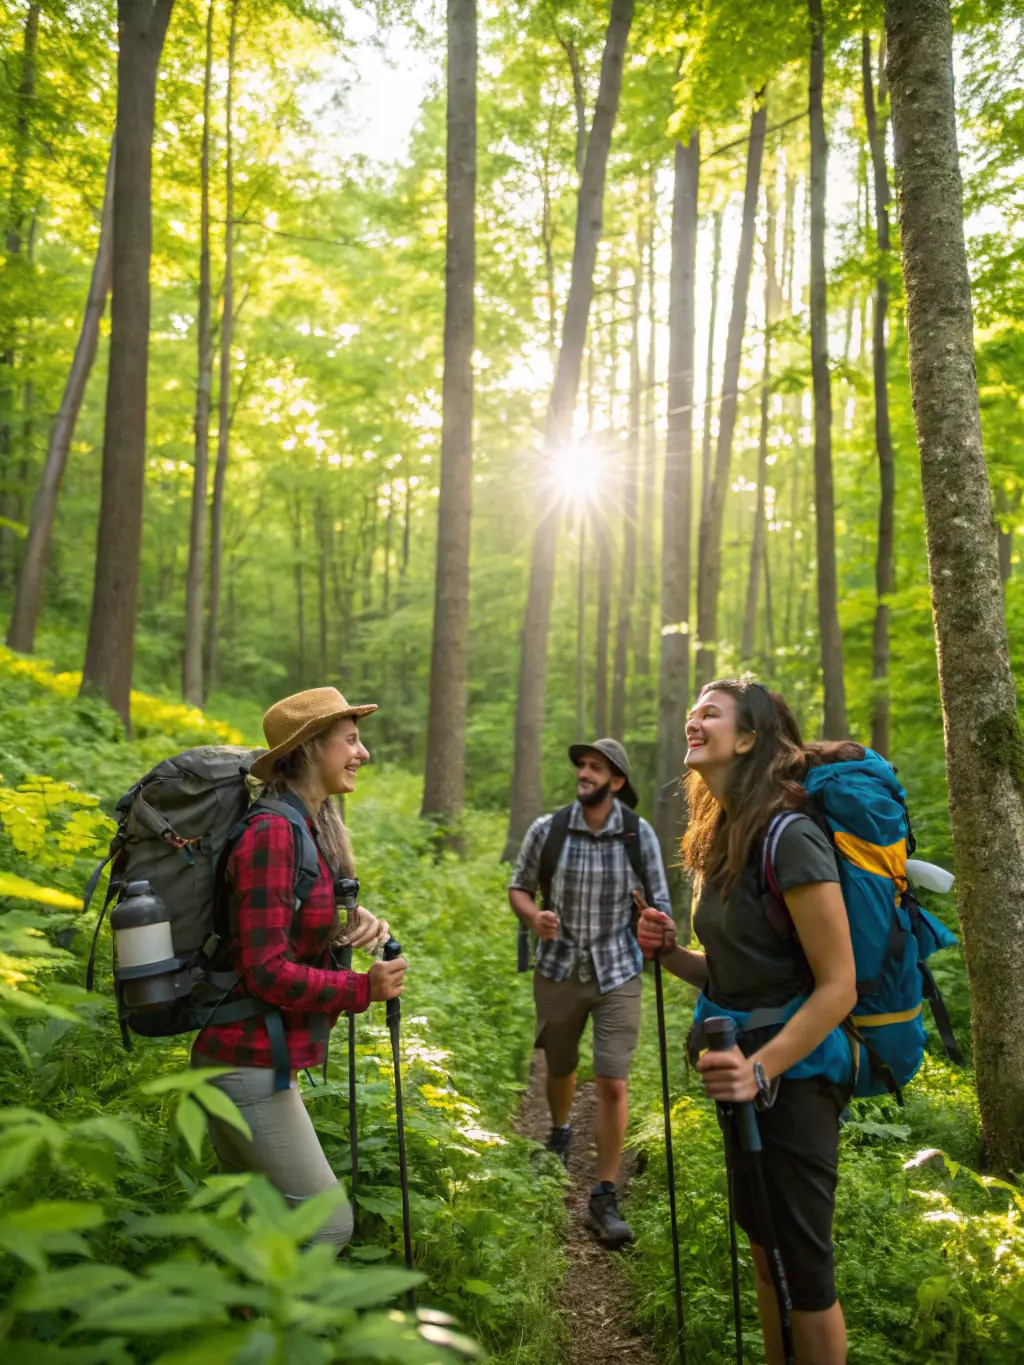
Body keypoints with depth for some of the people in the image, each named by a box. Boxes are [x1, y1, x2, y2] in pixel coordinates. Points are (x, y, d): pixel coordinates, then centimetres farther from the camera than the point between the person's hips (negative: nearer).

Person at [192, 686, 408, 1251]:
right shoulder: (272, 832, -21)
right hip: (250, 1064, -9)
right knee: (327, 1225, -1)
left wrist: (357, 921, -5)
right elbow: (266, 971, -23)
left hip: (249, 1059, 9)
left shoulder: (313, 826, 7)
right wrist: (362, 989, -15)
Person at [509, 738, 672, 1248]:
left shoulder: (639, 835, -8)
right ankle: (559, 1131, 53)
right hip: (559, 970, 1)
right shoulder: (546, 830, -9)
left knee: (613, 1084, -6)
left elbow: (658, 903, -1)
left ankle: (605, 1198, 11)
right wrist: (534, 916, -18)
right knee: (560, 1069, 19)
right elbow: (518, 887, 3)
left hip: (617, 974, -1)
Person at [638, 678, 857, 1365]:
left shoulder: (791, 836, -21)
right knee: (764, 1249, 22)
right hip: (747, 1072, 8)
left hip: (794, 1079, -8)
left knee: (803, 1269, 7)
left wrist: (760, 1070, -29)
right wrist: (672, 953, -4)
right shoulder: (722, 838, 5)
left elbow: (838, 986, -22)